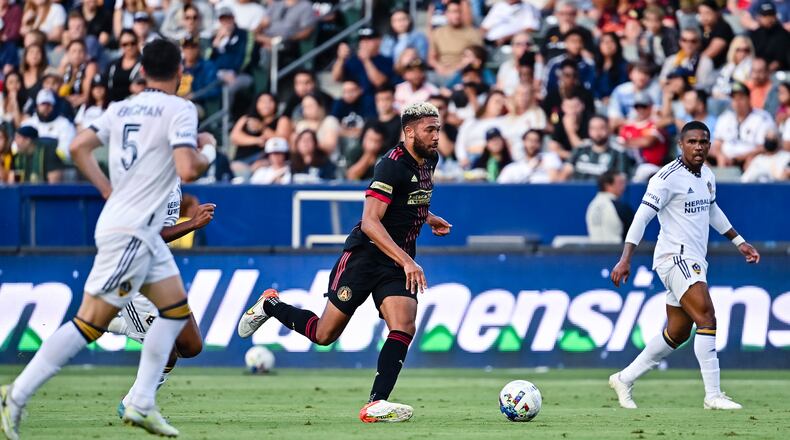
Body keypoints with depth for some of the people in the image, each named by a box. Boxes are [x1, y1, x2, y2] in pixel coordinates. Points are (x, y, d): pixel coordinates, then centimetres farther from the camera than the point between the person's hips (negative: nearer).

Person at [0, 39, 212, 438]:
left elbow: (78, 147, 10)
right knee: (90, 323, -8)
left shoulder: (121, 108, 11)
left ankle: (141, 404, 10)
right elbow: (186, 170, -21)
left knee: (176, 309, 14)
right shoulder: (180, 110, -11)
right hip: (130, 232, -9)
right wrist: (205, 157, 0)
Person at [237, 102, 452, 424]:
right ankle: (270, 305, 28)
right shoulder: (393, 165, -20)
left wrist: (429, 219, 24)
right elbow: (370, 222, -28)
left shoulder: (428, 161, 7)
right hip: (364, 255, -7)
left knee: (404, 328, -17)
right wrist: (406, 261, -33)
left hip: (399, 263, 7)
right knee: (324, 335, 2)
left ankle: (376, 404, -20)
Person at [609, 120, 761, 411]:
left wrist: (738, 242, 33)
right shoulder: (669, 177, -13)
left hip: (694, 262, 9)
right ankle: (713, 395, -22)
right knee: (707, 318, -21)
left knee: (677, 333, 11)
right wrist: (625, 260, -21)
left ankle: (624, 379, 23)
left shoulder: (707, 176, 13)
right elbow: (642, 217, -15)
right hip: (675, 257, -9)